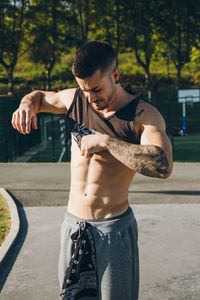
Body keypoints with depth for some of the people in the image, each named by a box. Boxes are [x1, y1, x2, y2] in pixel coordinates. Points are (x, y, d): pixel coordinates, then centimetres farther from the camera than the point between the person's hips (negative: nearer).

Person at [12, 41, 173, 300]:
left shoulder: (143, 114, -14)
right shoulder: (74, 99, 1)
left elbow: (163, 166, -32)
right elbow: (40, 96, 22)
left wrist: (106, 141, -29)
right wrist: (27, 104, -2)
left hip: (114, 228, -4)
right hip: (73, 224, 4)